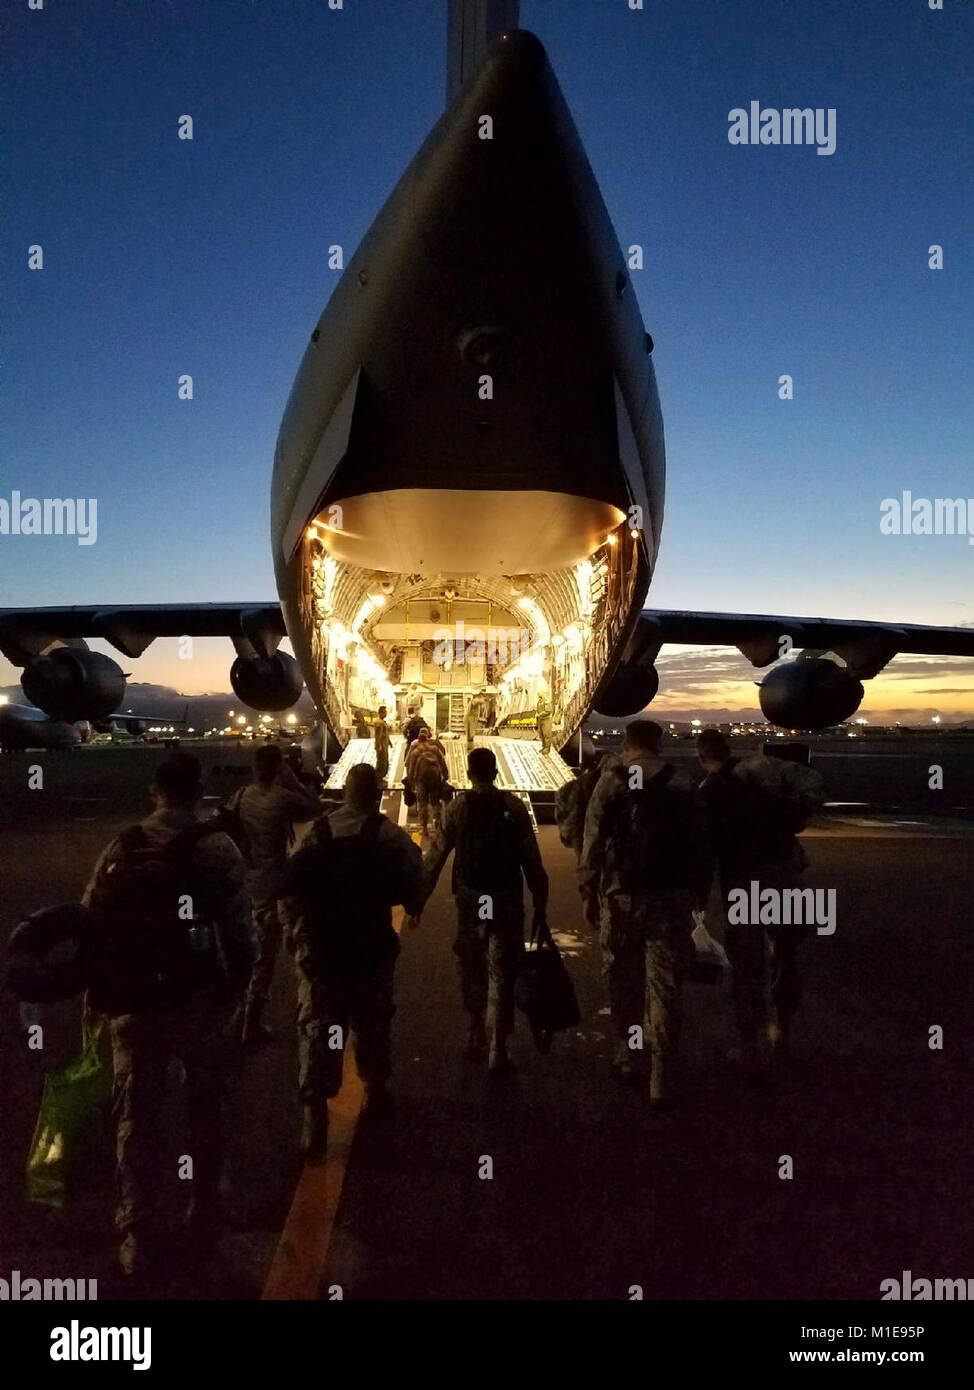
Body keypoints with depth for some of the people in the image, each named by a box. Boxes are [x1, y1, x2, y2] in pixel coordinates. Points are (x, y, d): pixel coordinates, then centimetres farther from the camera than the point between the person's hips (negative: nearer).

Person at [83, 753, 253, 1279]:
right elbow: (237, 927, -13)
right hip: (197, 999, -2)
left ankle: (140, 1236, 22)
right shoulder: (216, 848, -11)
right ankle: (202, 1215, 30)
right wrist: (236, 984, 1)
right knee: (203, 1110, 18)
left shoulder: (120, 848, -1)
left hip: (131, 1003, 2)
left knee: (136, 1118, 16)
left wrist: (101, 991, 9)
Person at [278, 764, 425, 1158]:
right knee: (372, 1022, 18)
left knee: (317, 1027, 5)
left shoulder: (317, 833, -4)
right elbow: (413, 890, -11)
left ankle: (315, 1117, 0)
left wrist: (297, 927, 5)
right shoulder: (392, 837, -10)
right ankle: (375, 1093, 35)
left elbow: (290, 887, -5)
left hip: (319, 948, 1)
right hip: (372, 949, -1)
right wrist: (412, 907, 10)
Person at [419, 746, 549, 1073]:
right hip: (507, 899, 0)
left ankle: (477, 1034, 32)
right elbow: (532, 860, -4)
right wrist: (540, 905, 4)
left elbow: (435, 858, -4)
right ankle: (497, 1048, 6)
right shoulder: (514, 807, -4)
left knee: (471, 967, 19)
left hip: (470, 899, 1)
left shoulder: (458, 807, -4)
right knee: (501, 973, 7)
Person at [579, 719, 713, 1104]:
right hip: (671, 898, 1)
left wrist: (589, 893, 2)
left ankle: (626, 1056, 27)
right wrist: (698, 892, 12)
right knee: (664, 986, 5)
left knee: (623, 979, 17)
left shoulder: (610, 782, -3)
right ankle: (661, 1078, 5)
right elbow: (701, 846, 2)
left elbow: (593, 844, -5)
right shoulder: (682, 787, 1)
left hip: (622, 896, 0)